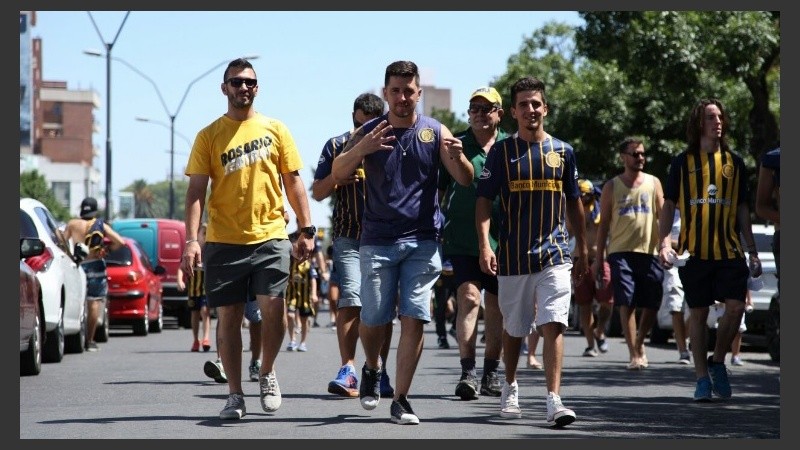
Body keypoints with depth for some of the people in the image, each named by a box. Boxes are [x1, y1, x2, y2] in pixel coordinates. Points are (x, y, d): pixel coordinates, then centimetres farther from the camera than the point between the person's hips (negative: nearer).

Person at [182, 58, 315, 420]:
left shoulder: (275, 129, 8)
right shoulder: (209, 136, 5)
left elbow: (293, 181, 11)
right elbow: (196, 191, 1)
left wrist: (307, 229, 3)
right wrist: (191, 240, -10)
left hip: (271, 237, 0)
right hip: (223, 241, 0)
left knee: (273, 306, -14)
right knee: (228, 318, 3)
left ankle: (267, 373, 11)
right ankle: (235, 395, 13)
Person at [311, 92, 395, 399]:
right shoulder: (337, 146, 8)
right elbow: (317, 193, 8)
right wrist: (335, 177, -11)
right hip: (349, 238, -1)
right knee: (349, 301, -14)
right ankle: (348, 371, -15)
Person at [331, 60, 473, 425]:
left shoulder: (435, 132, 4)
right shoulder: (370, 132, 2)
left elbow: (466, 180, -1)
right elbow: (338, 174, -10)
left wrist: (457, 157, -25)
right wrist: (361, 149, -30)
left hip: (422, 241, 0)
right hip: (377, 241, 0)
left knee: (414, 319, -7)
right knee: (373, 319, 2)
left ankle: (400, 400, 0)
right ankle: (372, 369, 33)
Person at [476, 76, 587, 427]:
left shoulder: (562, 151, 8)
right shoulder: (502, 151, 2)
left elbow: (574, 203, 15)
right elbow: (484, 201, -2)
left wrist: (582, 249, 15)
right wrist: (484, 245, -15)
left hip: (555, 253, 0)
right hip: (513, 255, 0)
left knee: (553, 325, -13)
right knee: (513, 328, 13)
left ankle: (554, 399, -18)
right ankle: (510, 388, 35)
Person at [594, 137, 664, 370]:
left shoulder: (653, 183, 12)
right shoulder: (612, 187, 9)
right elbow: (604, 223, 10)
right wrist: (599, 258, 5)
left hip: (649, 251, 2)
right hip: (621, 252, -2)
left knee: (652, 305, 2)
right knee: (627, 304, -10)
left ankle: (639, 342, 27)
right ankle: (634, 354, -5)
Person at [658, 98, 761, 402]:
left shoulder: (733, 162, 11)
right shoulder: (683, 161, 5)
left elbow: (742, 209, 14)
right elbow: (669, 205, 6)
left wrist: (752, 252, 11)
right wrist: (665, 243, -7)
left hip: (729, 249, 1)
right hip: (694, 249, -1)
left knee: (736, 306, -11)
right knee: (698, 312, 2)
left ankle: (717, 361, 11)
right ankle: (702, 377, 10)